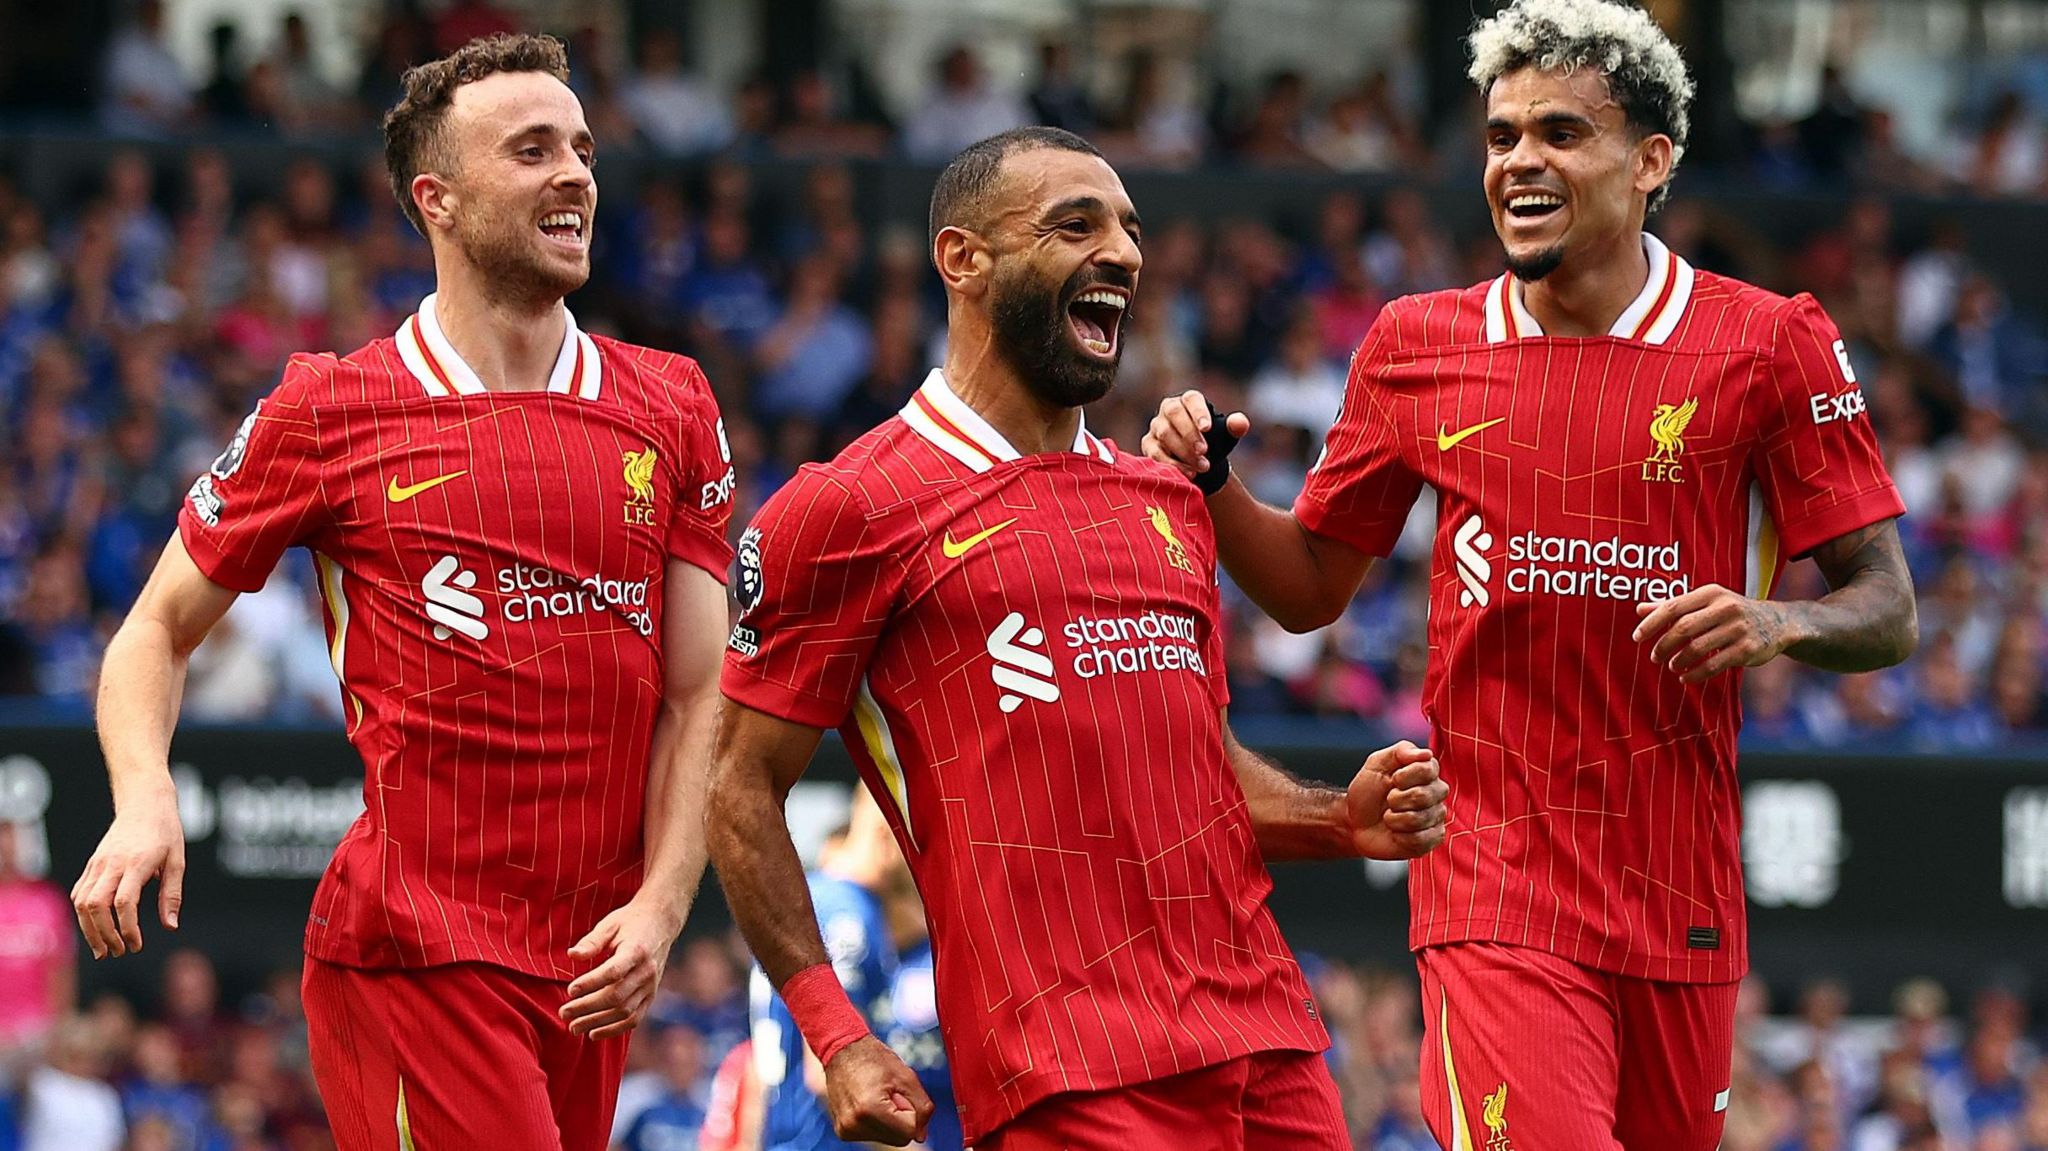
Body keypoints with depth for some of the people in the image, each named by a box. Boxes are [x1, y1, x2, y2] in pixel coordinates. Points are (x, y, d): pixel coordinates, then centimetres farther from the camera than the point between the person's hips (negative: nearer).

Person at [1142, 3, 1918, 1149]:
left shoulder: (1768, 345, 0)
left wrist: (1774, 624, -19)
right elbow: (1312, 587, 18)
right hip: (1494, 887, -1)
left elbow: (1888, 611, 2)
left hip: (1682, 904, 1)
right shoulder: (1418, 347, 8)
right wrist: (1212, 484, -1)